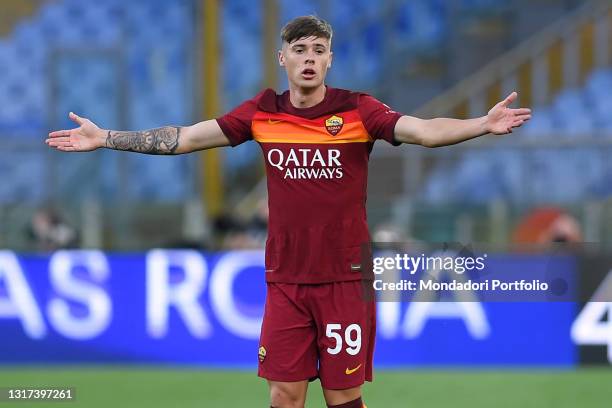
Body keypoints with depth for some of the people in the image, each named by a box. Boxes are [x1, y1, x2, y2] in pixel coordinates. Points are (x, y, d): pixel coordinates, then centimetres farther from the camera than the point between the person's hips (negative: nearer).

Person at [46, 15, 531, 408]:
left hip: (346, 280, -2)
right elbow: (184, 137, 6)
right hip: (286, 282, 2)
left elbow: (425, 130, -20)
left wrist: (484, 123, -37)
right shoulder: (262, 113, 2)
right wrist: (106, 138, 4)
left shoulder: (357, 109, -7)